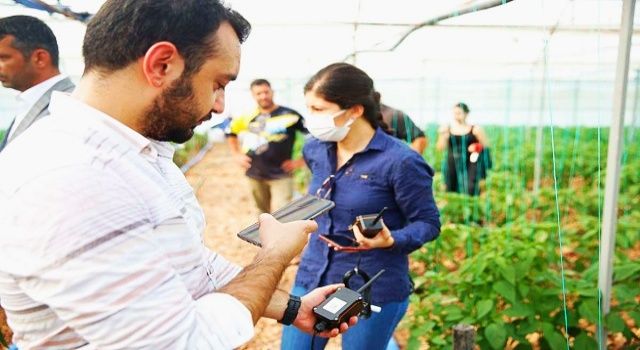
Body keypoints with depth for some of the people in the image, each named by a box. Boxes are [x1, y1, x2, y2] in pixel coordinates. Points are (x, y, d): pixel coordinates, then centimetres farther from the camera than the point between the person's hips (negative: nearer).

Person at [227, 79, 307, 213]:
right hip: (255, 175, 5)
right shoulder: (248, 117, 5)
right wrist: (237, 155, 13)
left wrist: (301, 161, -8)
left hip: (281, 175, -5)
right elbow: (231, 132, 23)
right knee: (265, 215, 18)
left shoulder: (289, 115, -9)